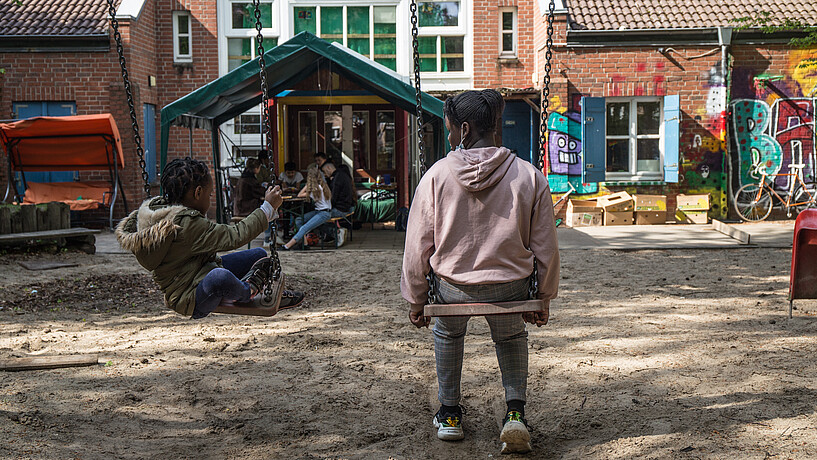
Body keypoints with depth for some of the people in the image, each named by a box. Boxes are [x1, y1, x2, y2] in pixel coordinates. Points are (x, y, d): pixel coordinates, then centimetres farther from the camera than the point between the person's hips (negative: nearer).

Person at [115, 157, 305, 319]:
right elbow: (234, 237, -30)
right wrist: (268, 207, -23)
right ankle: (246, 293, -14)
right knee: (220, 276, -45)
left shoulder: (154, 207, 0)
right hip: (190, 301, -11)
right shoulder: (187, 225, -30)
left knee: (260, 255, 14)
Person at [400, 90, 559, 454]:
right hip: (509, 288, 1)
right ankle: (515, 412, 17)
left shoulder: (437, 175, -11)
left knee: (447, 331, 35)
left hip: (452, 287, 0)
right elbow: (545, 249, -1)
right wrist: (543, 300, 14)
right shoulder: (529, 177, -8)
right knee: (511, 336, 34)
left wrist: (416, 301, 9)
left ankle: (449, 414, 38)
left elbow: (417, 246, -5)